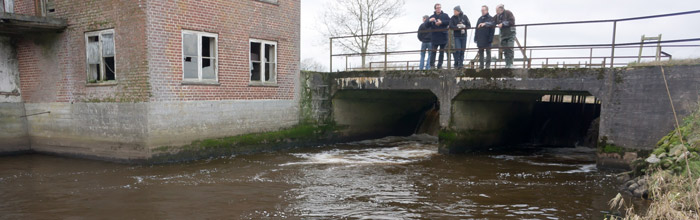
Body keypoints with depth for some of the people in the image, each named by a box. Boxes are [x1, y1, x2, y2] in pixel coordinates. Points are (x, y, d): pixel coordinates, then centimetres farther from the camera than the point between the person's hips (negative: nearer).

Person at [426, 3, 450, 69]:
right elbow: (426, 24, 2)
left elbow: (449, 22, -6)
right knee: (433, 51, -6)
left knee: (442, 51, 4)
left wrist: (441, 22, -15)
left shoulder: (445, 15, 8)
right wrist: (429, 20, -19)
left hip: (443, 36, 1)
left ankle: (440, 65, 10)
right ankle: (432, 65, -6)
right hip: (434, 37, -1)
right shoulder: (432, 16, 10)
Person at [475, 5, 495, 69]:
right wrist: (476, 38, 9)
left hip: (487, 39, -5)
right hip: (480, 40, 6)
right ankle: (481, 65, 14)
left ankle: (488, 65, 5)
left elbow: (492, 29, -8)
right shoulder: (480, 19, 14)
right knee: (480, 53, 8)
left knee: (488, 52, 2)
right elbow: (477, 29, 15)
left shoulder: (490, 18, -3)